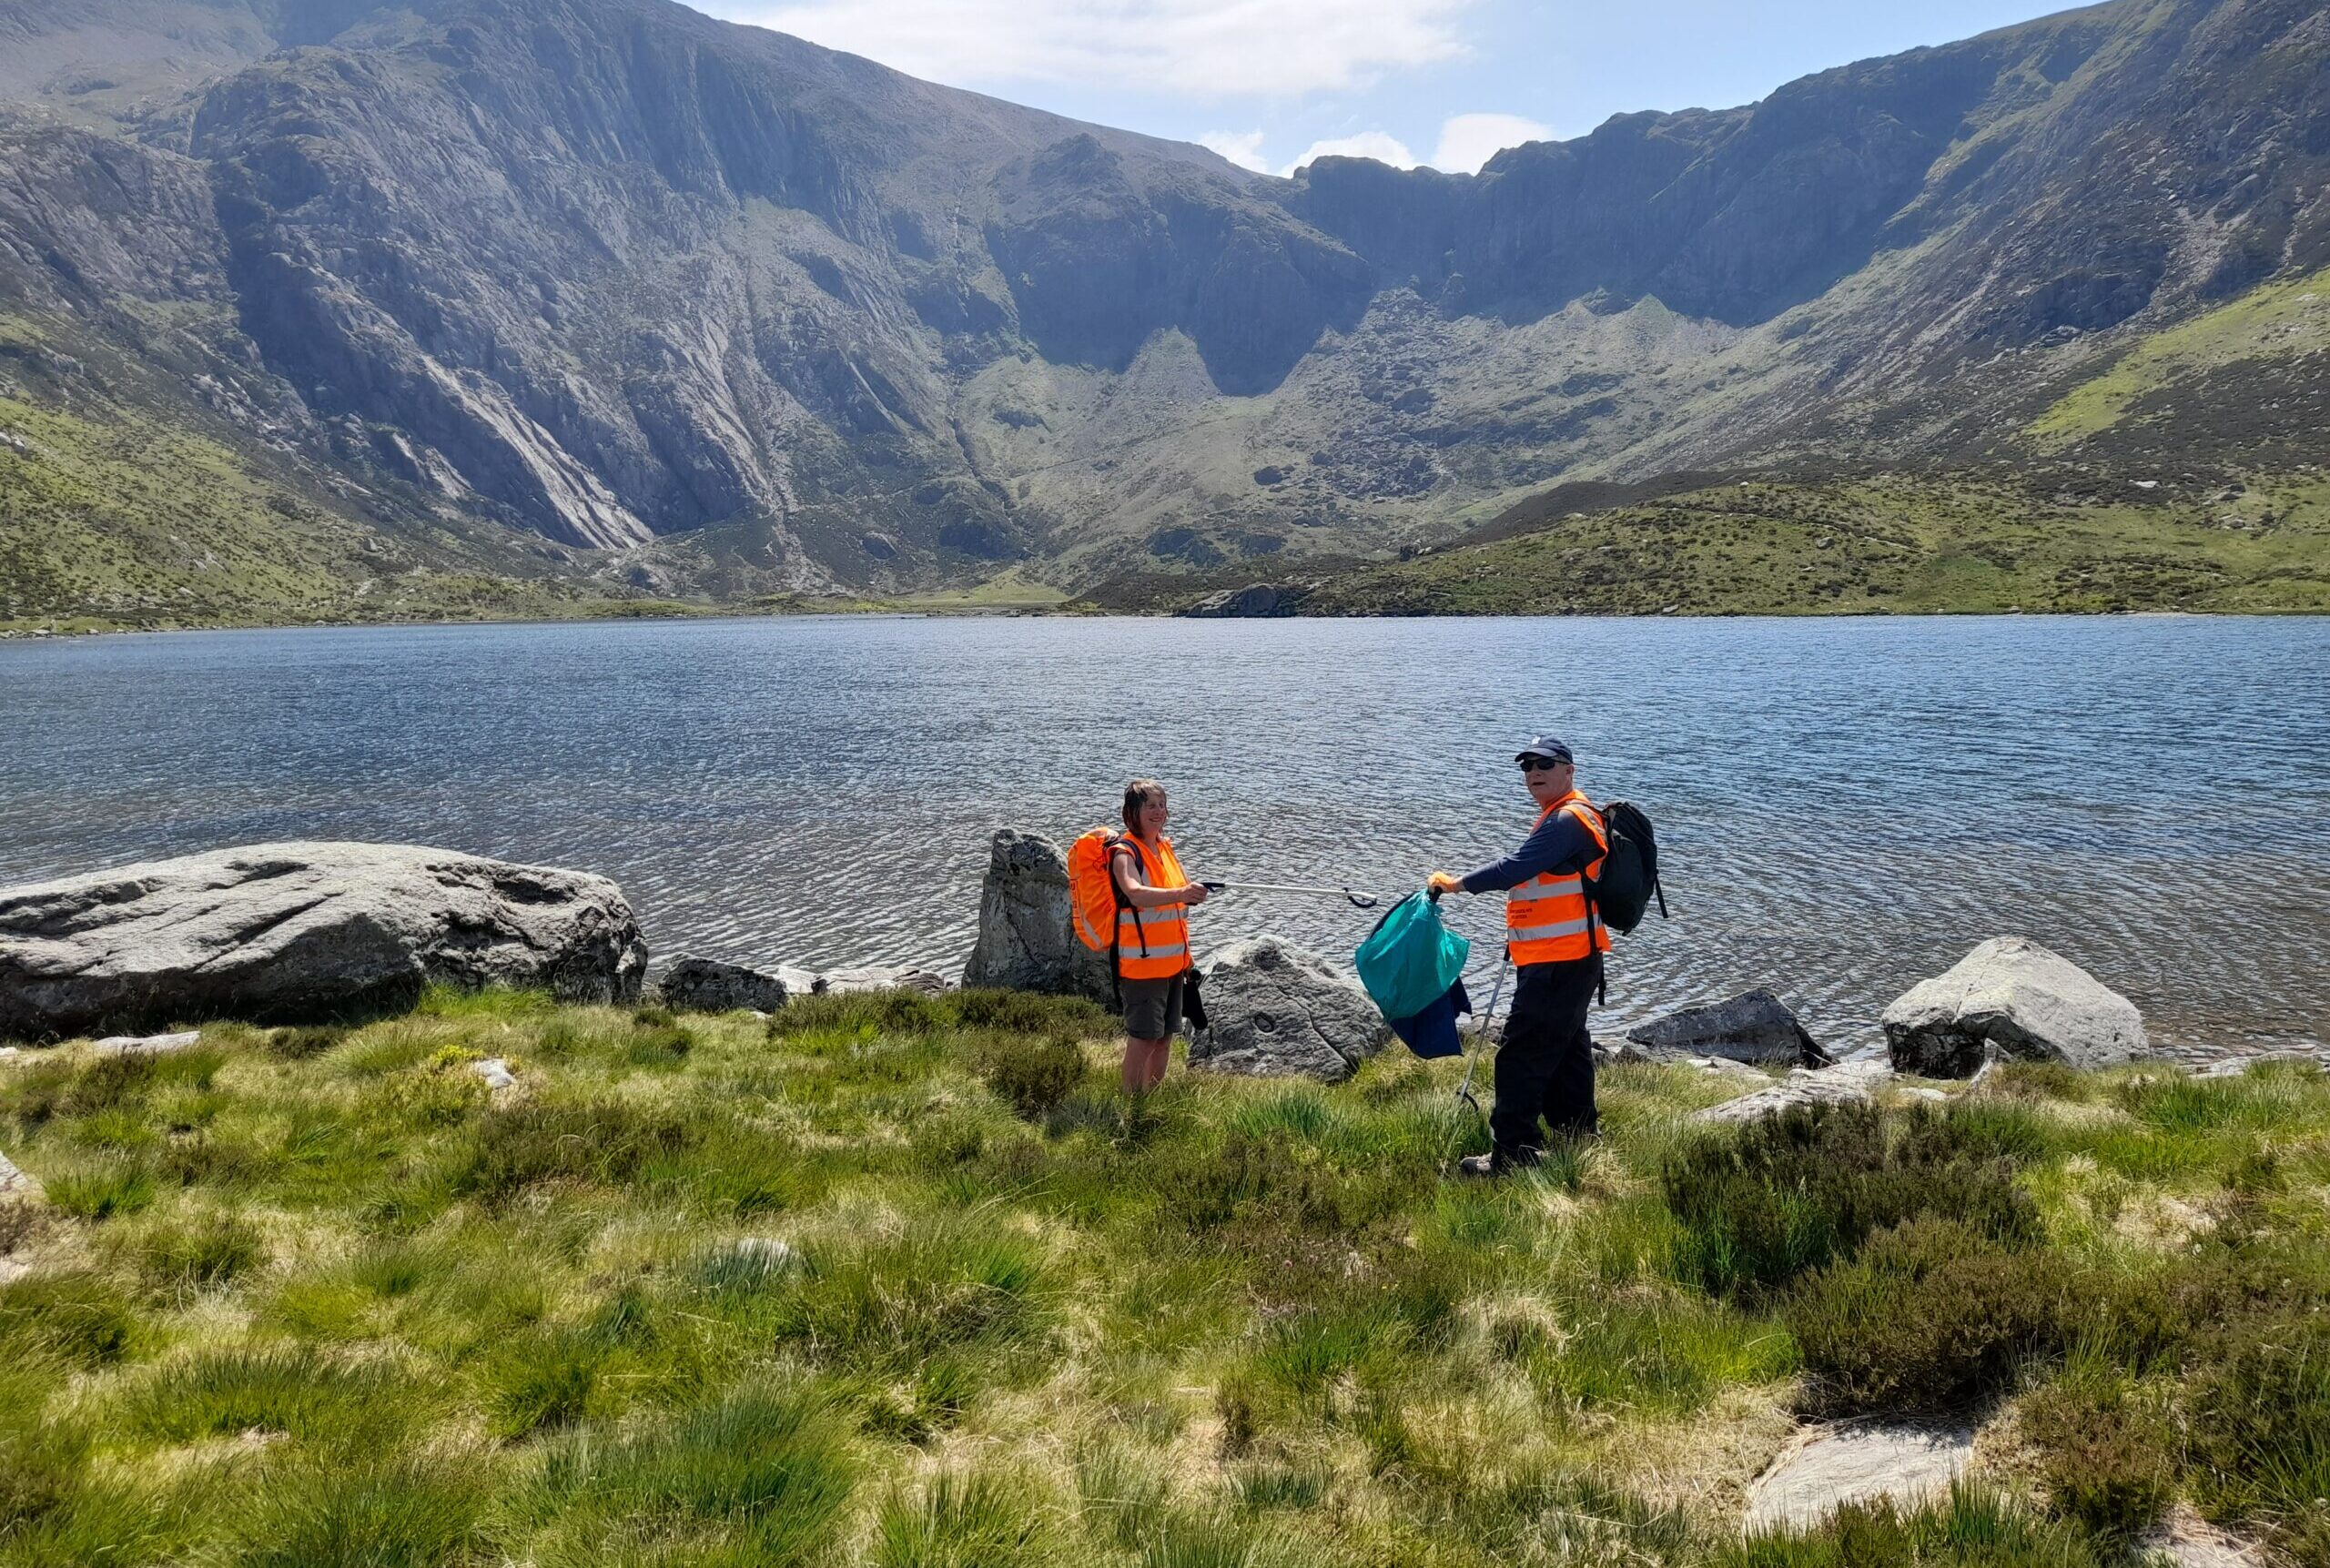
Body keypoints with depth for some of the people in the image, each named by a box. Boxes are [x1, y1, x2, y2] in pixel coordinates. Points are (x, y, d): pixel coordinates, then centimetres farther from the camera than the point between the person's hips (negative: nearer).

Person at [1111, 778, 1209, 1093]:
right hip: (1141, 962, -8)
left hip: (1172, 959, 8)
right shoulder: (1124, 852, -13)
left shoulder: (1166, 846, 12)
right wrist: (1179, 894, -45)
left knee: (1165, 1035, 14)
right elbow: (1135, 893, -32)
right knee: (1143, 1037, -6)